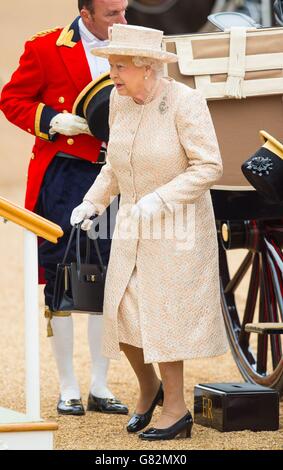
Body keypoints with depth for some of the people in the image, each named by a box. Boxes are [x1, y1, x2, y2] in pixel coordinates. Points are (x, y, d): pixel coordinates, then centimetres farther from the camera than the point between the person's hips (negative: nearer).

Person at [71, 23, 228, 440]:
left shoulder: (185, 102, -20)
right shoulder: (120, 100, -1)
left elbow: (209, 168, -21)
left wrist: (159, 200, -28)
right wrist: (92, 202, 1)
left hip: (179, 225, -6)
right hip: (134, 225, 6)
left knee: (161, 315, -7)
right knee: (122, 313, 2)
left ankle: (176, 409, 4)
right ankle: (149, 388, 26)